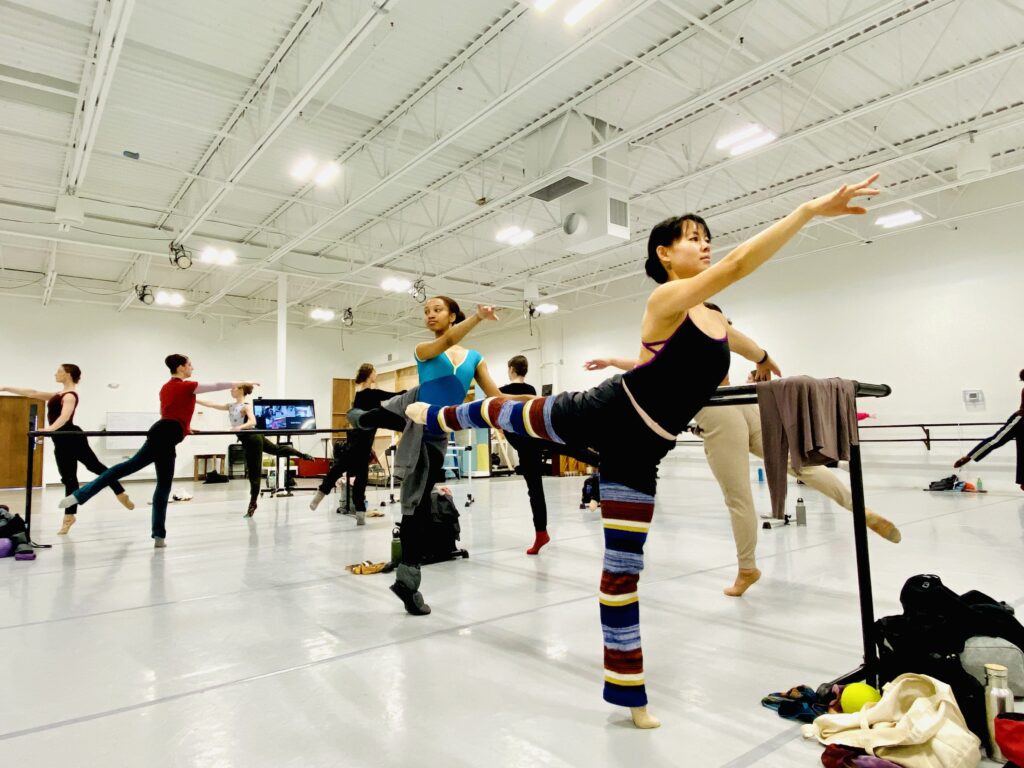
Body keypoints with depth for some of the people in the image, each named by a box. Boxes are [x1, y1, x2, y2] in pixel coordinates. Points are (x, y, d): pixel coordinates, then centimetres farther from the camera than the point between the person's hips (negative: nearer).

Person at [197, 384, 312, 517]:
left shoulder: (246, 406, -15)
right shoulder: (230, 406, 10)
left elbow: (253, 422, -30)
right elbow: (211, 404, 9)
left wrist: (240, 427, -46)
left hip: (253, 439, -8)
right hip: (248, 441, 8)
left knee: (254, 473, 0)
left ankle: (253, 504, 7)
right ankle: (303, 455, 38)